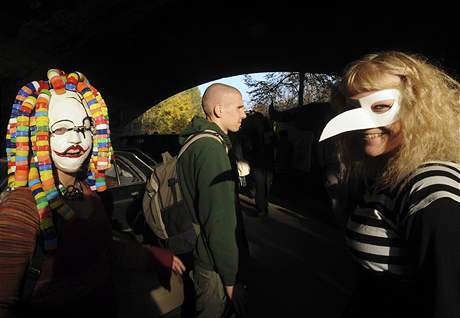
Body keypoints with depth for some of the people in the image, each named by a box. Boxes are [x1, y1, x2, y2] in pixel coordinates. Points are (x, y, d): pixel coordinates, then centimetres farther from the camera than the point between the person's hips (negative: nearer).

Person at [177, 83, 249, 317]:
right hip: (214, 265, -9)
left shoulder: (197, 141, 6)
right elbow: (218, 220, -27)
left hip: (199, 252, 9)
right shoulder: (212, 148, -26)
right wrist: (231, 276, -19)